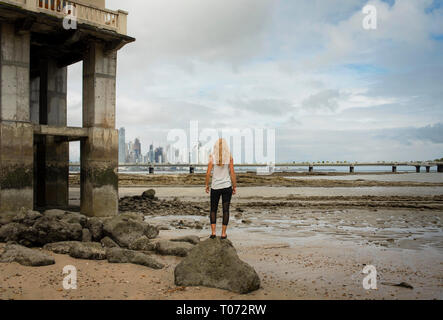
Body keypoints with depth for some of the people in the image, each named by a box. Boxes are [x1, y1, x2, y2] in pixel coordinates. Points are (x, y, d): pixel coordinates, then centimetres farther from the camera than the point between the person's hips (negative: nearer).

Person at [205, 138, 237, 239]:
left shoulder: (212, 157, -4)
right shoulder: (229, 157, -4)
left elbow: (208, 173, -7)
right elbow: (232, 173, -5)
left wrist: (207, 185, 5)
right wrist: (235, 186, 3)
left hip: (215, 187, 0)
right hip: (227, 186, 0)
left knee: (213, 210, 13)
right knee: (225, 210, 7)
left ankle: (213, 232, 5)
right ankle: (223, 233, 8)